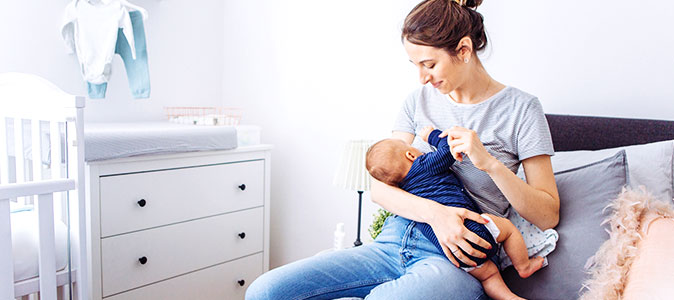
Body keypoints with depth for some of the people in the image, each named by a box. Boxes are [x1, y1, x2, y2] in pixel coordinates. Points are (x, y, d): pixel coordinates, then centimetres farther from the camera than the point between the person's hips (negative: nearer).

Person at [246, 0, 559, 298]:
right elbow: (380, 188, 4)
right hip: (393, 242, 4)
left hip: (456, 259, -4)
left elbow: (548, 216, -1)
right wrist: (433, 212, -15)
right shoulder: (419, 99, 12)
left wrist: (490, 163, -16)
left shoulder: (520, 108, 1)